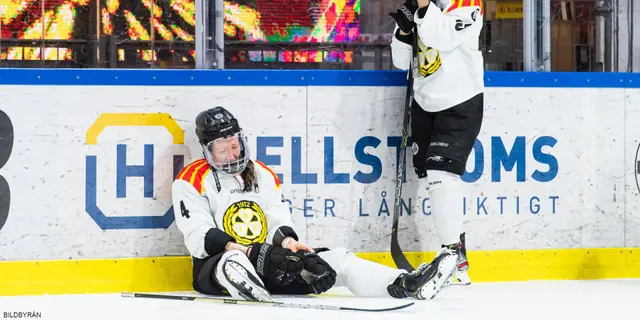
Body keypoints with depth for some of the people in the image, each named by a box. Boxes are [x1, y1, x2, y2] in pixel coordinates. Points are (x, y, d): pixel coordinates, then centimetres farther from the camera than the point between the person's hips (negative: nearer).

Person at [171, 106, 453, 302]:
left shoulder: (263, 176, 15)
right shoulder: (192, 181, -4)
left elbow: (279, 222, 8)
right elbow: (198, 237, -14)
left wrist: (287, 241, -16)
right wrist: (238, 248, -28)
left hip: (266, 263, 6)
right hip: (215, 267, -6)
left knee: (336, 259, -10)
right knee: (232, 263, -44)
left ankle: (402, 286, -23)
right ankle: (253, 297, -77)